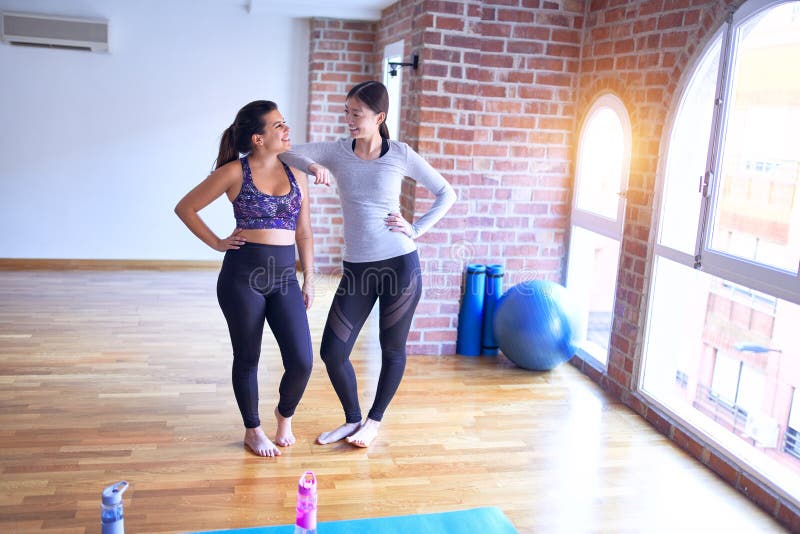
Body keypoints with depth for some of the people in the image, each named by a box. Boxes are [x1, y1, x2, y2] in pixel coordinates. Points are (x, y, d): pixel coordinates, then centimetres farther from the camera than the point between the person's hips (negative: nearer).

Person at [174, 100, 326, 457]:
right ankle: (253, 431, 29)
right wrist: (217, 243, 0)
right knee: (248, 357, 9)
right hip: (242, 275, -3)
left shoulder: (295, 173, 8)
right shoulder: (235, 172, -4)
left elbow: (303, 232, 12)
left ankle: (285, 415, 27)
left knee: (302, 361, -4)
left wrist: (309, 279, 10)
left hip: (284, 278, 4)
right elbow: (185, 208, 3)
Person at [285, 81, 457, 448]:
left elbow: (446, 194, 6)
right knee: (332, 352, 1)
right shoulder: (338, 152, 4)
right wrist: (312, 167, -18)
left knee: (392, 348, 10)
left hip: (400, 264, -2)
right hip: (356, 267, 3)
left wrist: (416, 229, -4)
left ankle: (374, 420, 32)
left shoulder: (400, 154, -1)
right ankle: (352, 419, 25)